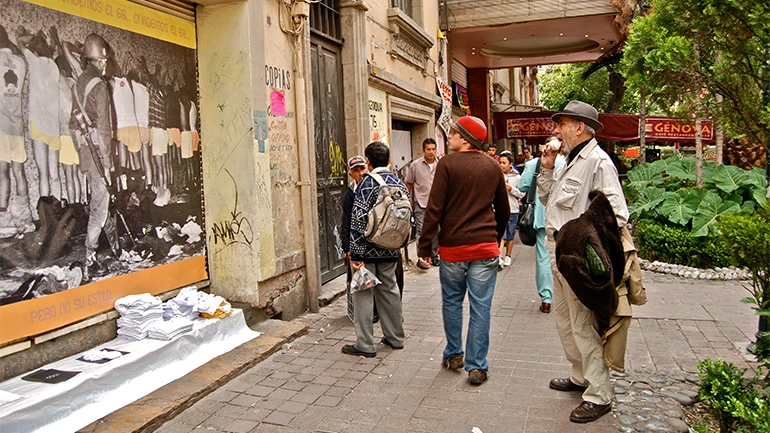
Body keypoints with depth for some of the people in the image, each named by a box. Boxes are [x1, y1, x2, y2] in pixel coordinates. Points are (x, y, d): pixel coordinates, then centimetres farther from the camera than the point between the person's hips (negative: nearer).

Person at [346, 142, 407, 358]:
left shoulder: (368, 182, -14)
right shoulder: (400, 183, 7)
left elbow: (359, 219, -19)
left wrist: (355, 253, -18)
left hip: (369, 250, -7)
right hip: (390, 250, 7)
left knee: (363, 294, 2)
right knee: (389, 291, 17)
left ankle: (364, 345, 8)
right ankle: (395, 338, 27)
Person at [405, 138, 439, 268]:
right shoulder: (415, 165, -4)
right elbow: (409, 184, 4)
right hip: (421, 204, -3)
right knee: (421, 231, -8)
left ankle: (434, 255, 25)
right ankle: (421, 258, -4)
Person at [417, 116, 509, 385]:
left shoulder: (447, 164, -7)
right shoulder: (493, 166, 6)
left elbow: (435, 208, -11)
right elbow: (504, 209, 15)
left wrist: (424, 245, -4)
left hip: (453, 246, -2)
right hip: (486, 246, 2)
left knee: (452, 302, 16)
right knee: (480, 307, 5)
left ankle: (453, 355, 27)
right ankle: (476, 367, 10)